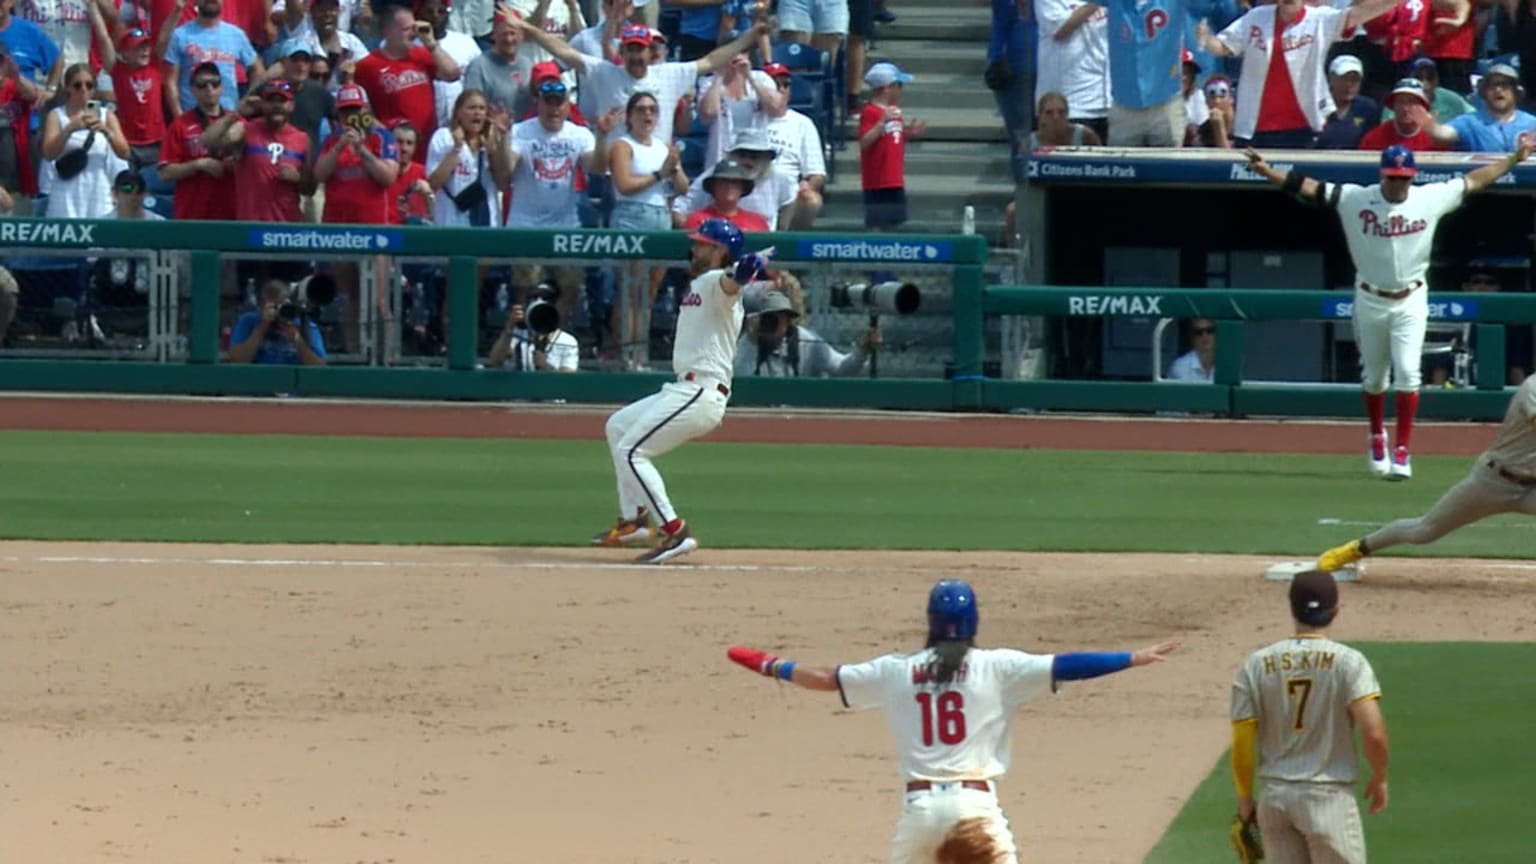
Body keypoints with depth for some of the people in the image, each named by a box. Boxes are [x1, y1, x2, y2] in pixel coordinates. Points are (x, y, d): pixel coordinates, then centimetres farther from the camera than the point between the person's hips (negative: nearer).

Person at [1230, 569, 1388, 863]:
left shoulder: (1256, 664, 0)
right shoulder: (1348, 662, -10)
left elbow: (1242, 741, 0)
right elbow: (1373, 732, -19)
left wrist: (1245, 800, 11)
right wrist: (1379, 778, 0)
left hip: (1274, 796, 4)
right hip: (1328, 795, -4)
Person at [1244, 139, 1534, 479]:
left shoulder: (1431, 199, -6)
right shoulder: (1355, 199, -10)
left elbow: (1473, 181, 3)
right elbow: (1307, 187, -14)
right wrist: (1266, 171, -26)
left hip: (1410, 301, -1)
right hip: (1370, 301, 1)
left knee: (1407, 372, -12)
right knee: (1374, 376, 14)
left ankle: (1402, 451, -7)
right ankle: (1377, 436, 38)